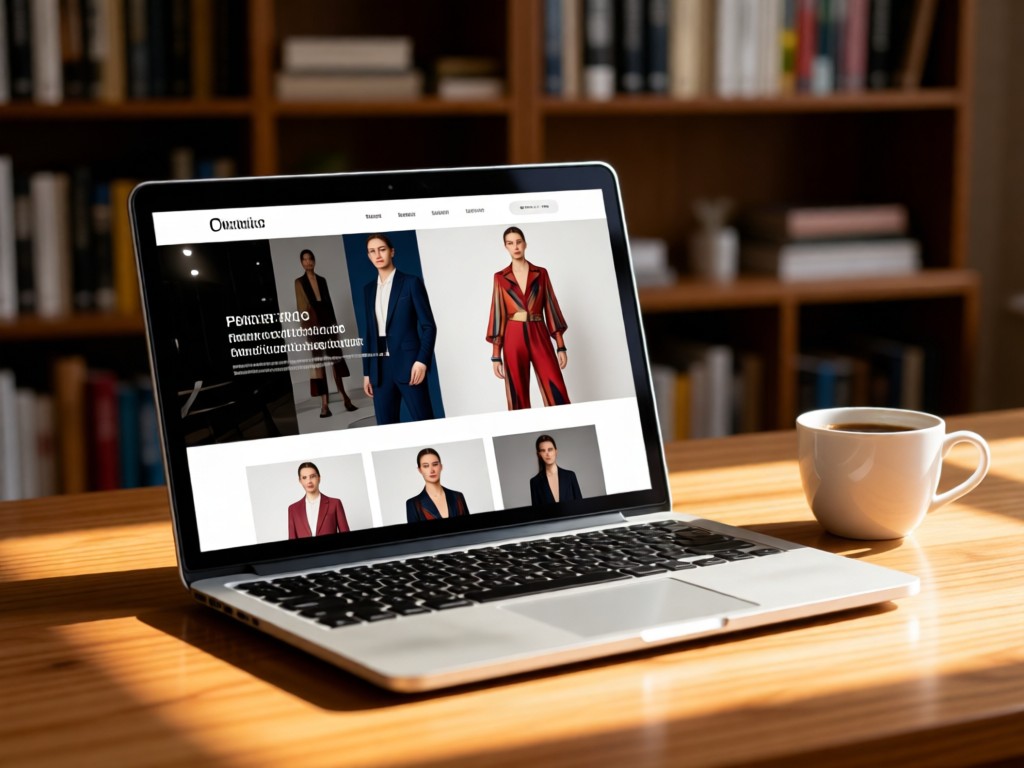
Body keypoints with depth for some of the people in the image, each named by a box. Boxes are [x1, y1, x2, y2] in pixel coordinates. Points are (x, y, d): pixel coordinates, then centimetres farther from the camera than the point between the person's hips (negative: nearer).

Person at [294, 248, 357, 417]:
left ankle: (345, 398, 14)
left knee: (336, 361, 6)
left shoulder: (322, 280, 14)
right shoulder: (299, 282, 3)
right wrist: (309, 328, -13)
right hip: (313, 326, -4)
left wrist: (334, 323, 9)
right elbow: (302, 307, -4)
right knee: (318, 363, -7)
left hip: (328, 324, 4)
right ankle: (324, 404, -10)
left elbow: (329, 302, 15)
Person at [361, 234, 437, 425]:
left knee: (423, 422, -6)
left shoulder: (411, 282, 1)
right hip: (380, 368, 5)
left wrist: (422, 360, -14)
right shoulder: (369, 289, 15)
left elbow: (428, 326, -3)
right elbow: (368, 332, 16)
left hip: (408, 364, -5)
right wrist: (367, 372, 11)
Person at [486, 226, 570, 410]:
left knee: (557, 395, -9)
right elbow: (498, 314, 4)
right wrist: (496, 355, -1)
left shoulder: (541, 273, 9)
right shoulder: (500, 277, 7)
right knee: (518, 398, 0)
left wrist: (561, 346, 2)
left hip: (539, 337, 0)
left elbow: (551, 308, 8)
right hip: (514, 339, 0)